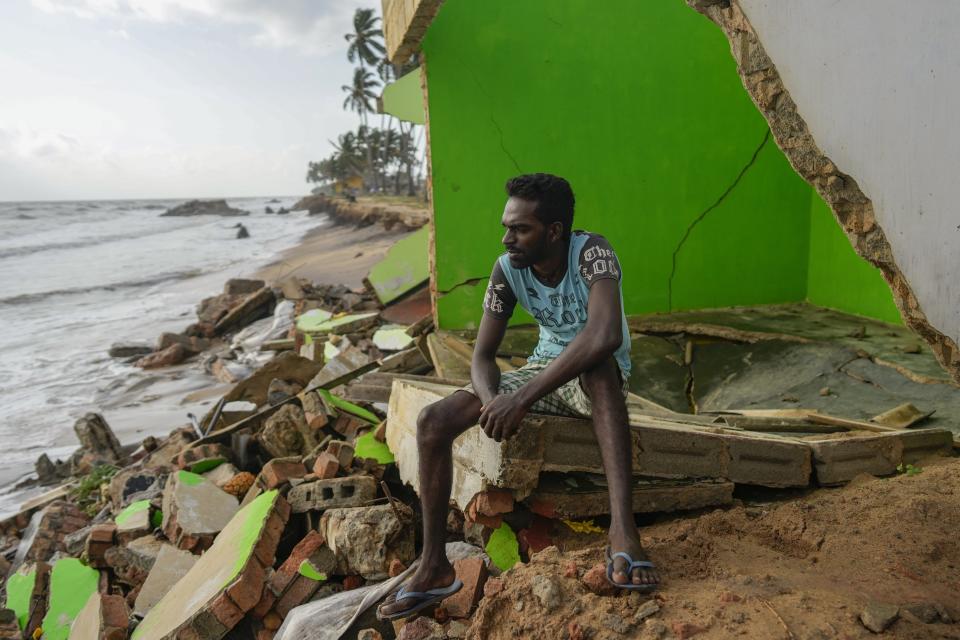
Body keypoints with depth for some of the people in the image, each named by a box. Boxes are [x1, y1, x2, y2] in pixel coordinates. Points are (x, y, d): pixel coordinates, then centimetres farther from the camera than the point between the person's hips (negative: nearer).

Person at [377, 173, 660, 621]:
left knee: (597, 363, -43)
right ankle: (434, 567, -5)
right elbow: (482, 356, -10)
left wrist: (522, 397, -45)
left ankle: (622, 529, -44)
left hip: (597, 378, -4)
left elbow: (606, 335, -44)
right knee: (432, 422, -14)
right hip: (543, 371, 5)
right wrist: (491, 399, -34)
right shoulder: (507, 269, -11)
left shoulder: (591, 252, -25)